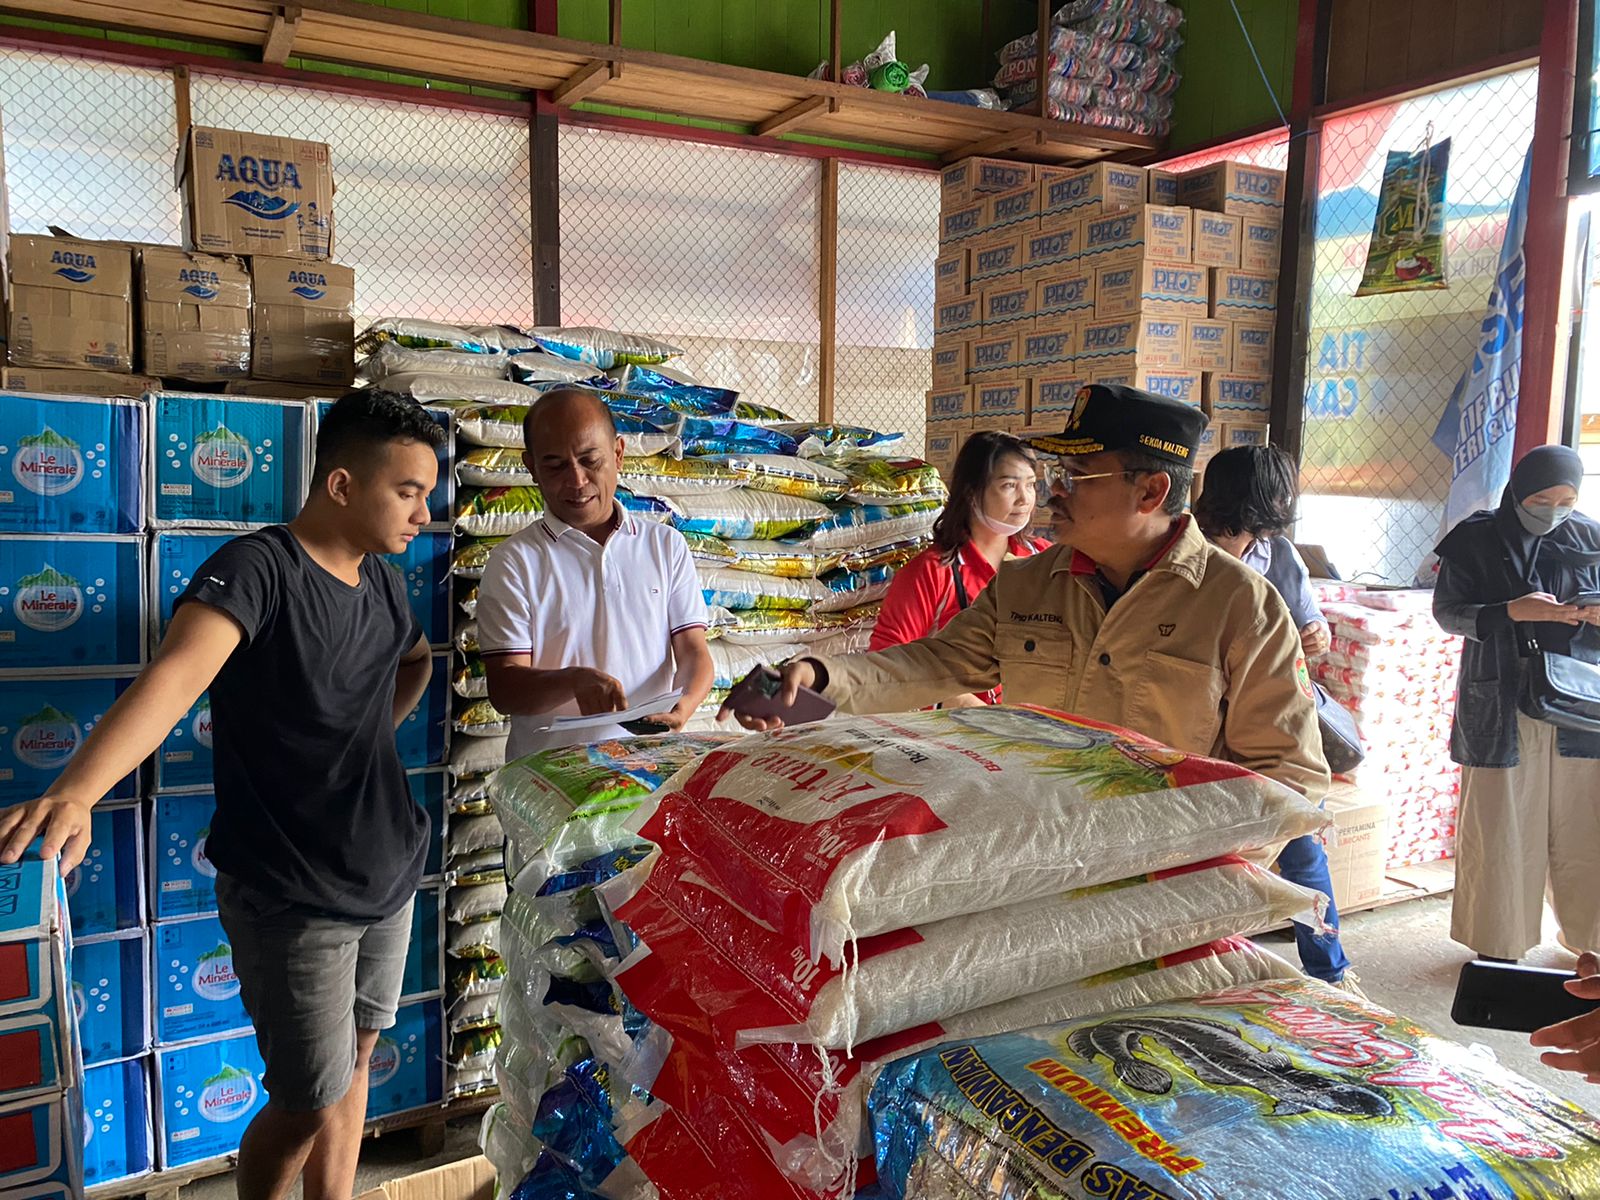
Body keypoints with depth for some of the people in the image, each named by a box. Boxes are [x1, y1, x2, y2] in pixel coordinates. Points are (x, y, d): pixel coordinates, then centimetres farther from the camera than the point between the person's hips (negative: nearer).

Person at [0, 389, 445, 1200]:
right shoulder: (257, 569, -19)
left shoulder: (383, 581, 3)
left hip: (389, 875, 7)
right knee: (313, 1107, 2)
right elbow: (174, 676, -36)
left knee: (355, 1061, 19)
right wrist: (75, 791, -52)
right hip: (291, 898, -7)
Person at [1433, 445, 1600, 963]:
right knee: (1500, 829, 3)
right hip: (1501, 710, -2)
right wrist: (1510, 612, -18)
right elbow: (1446, 611, -3)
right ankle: (1498, 947, 16)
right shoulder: (1477, 540, -1)